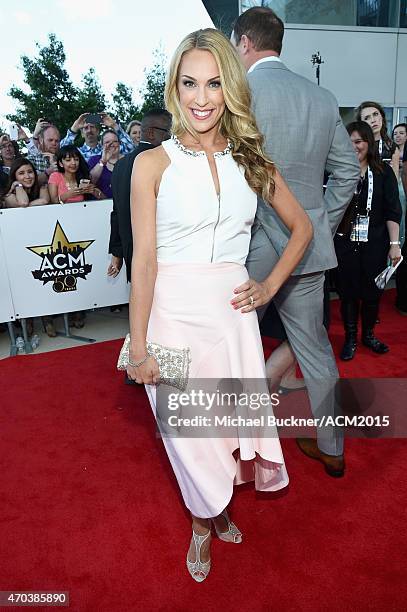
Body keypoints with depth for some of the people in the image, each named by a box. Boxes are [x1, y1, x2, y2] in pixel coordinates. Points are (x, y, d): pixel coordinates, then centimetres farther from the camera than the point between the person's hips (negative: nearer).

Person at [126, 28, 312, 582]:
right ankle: (206, 519, 40)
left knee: (229, 420, 12)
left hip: (231, 312, 3)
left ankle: (210, 516, 44)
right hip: (173, 313, -2)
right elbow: (144, 261, -7)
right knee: (186, 428, 9)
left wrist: (270, 285, 4)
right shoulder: (153, 164, -3)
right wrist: (139, 347, -9)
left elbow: (302, 227, 15)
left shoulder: (252, 160, 6)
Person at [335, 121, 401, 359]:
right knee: (348, 291, 7)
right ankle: (350, 338, 23)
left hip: (375, 243, 1)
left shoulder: (384, 172, 1)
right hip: (345, 242, 0)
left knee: (372, 291, 10)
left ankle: (368, 334, 30)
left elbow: (392, 211, -1)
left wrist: (394, 244, -7)